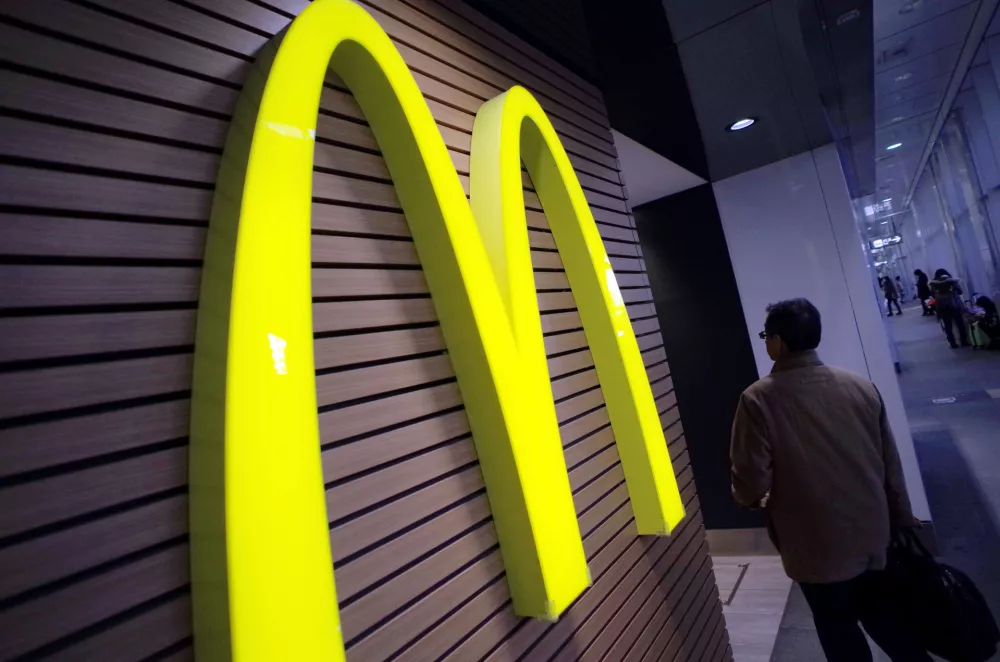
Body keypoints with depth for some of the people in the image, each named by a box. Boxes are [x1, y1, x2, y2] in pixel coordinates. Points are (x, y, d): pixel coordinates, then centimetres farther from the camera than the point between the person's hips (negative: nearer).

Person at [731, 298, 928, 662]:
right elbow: (891, 465, 2)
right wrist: (902, 521, 15)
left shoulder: (758, 400, -22)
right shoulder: (861, 386, -5)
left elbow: (751, 483, -21)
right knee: (883, 616, 28)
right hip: (873, 534, 5)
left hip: (818, 547, -5)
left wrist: (750, 498, 2)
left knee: (840, 631, 19)